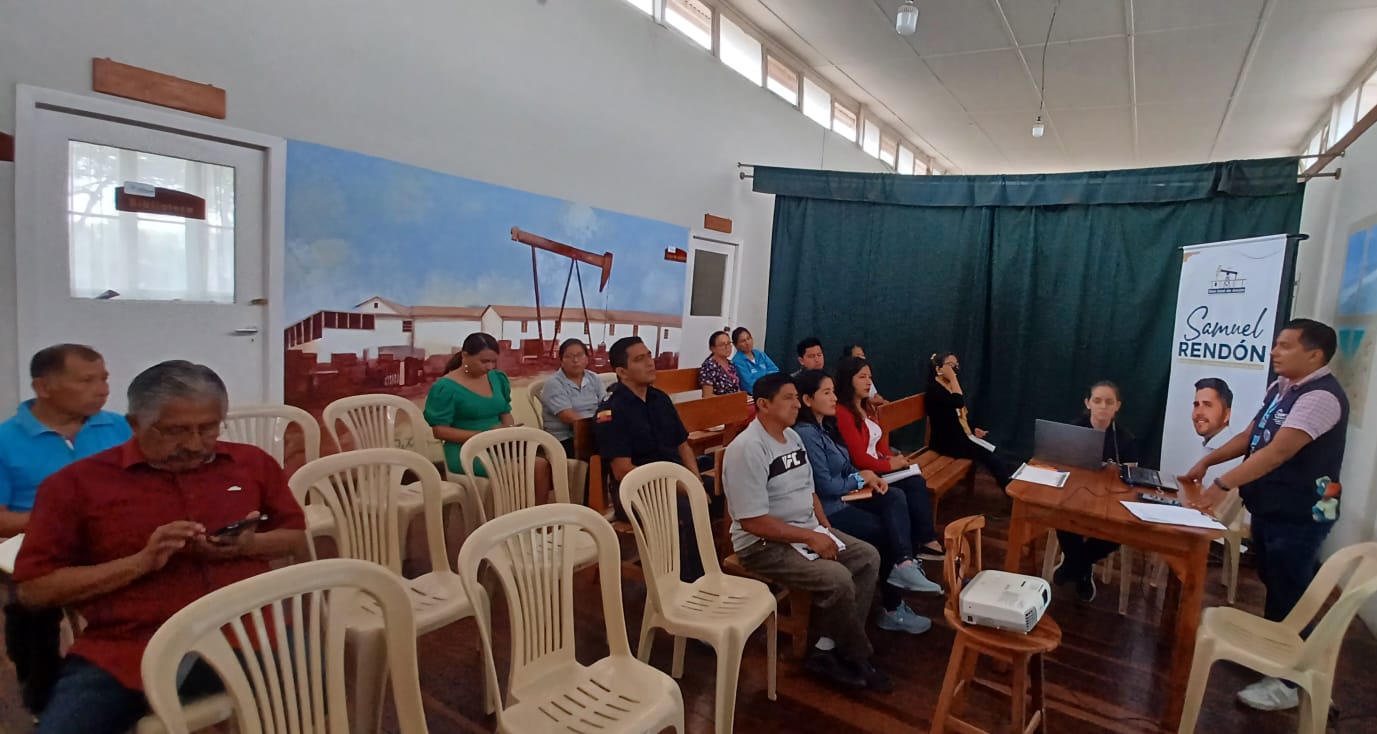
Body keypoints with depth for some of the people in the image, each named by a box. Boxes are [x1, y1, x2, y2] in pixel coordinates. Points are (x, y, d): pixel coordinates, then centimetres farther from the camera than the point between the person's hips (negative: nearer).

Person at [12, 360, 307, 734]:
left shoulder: (254, 463, 10)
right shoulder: (76, 483, 3)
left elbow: (298, 537, 18)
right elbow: (34, 588, 3)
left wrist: (249, 544, -5)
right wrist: (140, 562, -12)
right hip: (128, 650, 0)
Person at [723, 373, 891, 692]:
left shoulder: (793, 437, 7)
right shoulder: (747, 449, -23)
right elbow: (753, 522, -25)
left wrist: (825, 528, 1)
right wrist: (811, 537, -19)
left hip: (807, 531, 10)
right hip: (763, 544, -10)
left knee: (868, 557, 1)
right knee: (837, 579, -25)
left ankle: (827, 651, 0)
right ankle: (860, 658, 4)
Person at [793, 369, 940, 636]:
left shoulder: (826, 426, 11)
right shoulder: (805, 434, -20)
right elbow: (825, 487, -22)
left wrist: (870, 478, -2)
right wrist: (862, 478, -6)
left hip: (844, 497, 9)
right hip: (826, 509, -9)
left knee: (896, 496, -9)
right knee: (887, 533, -7)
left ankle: (904, 565, -21)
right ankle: (893, 607, 9)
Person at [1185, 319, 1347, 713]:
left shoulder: (1321, 397, -23)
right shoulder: (1280, 387, 6)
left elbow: (1278, 452, -32)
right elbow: (1250, 435, 13)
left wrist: (1222, 484, -36)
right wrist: (1207, 461, 3)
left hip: (1299, 515, -9)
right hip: (1269, 507, 9)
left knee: (1289, 595, 2)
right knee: (1273, 585, 22)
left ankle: (1288, 682, 15)